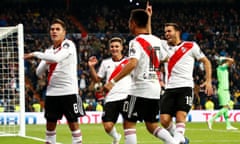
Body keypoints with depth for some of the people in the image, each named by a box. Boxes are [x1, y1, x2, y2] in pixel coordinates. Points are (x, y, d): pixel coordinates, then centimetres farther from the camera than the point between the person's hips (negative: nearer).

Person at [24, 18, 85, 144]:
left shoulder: (68, 45, -7)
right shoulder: (49, 50, 13)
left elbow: (56, 58, -26)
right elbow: (39, 72, 12)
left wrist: (35, 54, -18)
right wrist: (45, 63, -8)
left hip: (68, 91, -6)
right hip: (52, 92, 6)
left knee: (73, 123, -4)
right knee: (50, 123, 8)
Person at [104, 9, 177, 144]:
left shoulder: (136, 42, -13)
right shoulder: (156, 40, 9)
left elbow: (132, 64, -28)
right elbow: (165, 58, 26)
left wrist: (113, 81, -28)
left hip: (140, 89, -7)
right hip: (155, 89, 7)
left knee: (129, 123, 2)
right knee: (152, 126, 13)